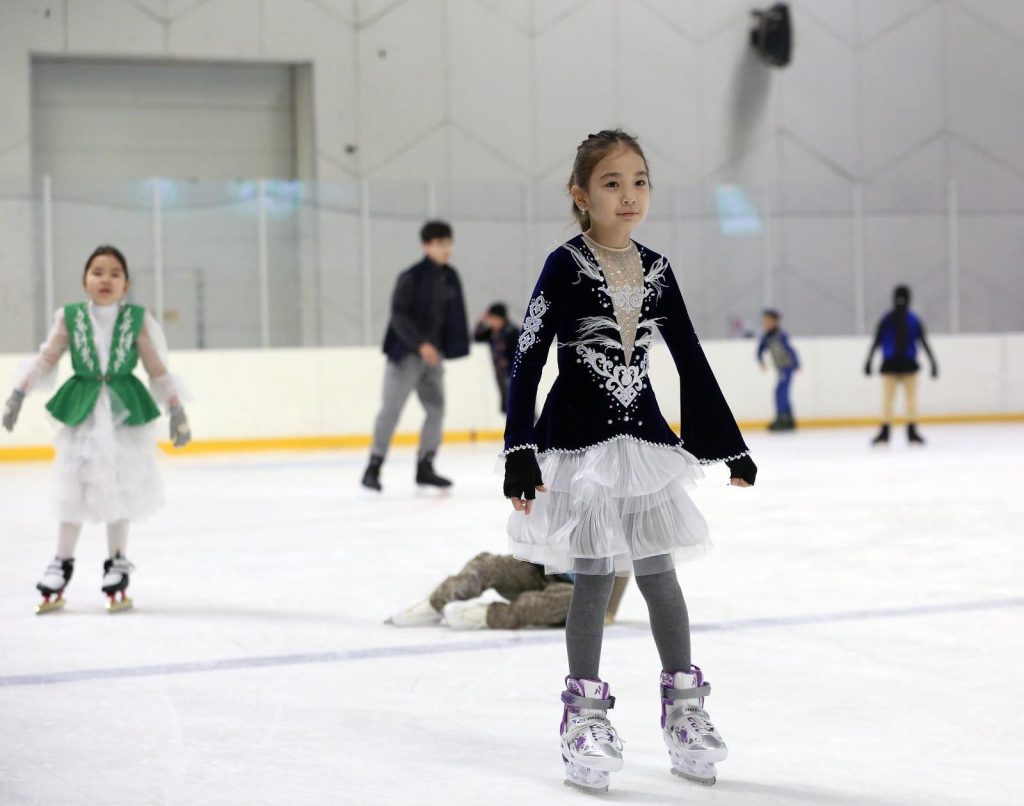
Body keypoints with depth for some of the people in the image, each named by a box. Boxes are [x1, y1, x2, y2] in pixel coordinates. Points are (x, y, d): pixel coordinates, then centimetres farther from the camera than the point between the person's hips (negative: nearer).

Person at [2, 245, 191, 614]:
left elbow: (158, 368, 2)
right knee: (73, 487, 5)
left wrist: (176, 410, 4)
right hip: (81, 411, 0)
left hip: (124, 412, 0)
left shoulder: (137, 320, -4)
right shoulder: (70, 318, -3)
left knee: (120, 487, 6)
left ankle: (117, 565, 20)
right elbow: (45, 359, 3)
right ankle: (62, 565, 18)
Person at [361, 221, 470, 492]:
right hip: (406, 354, -7)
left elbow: (453, 316, 14)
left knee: (436, 408, 7)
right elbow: (399, 316, -18)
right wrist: (421, 344, -26)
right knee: (392, 408, -8)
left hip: (433, 355, 7)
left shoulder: (450, 278, 6)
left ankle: (425, 467, 16)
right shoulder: (411, 278, -14)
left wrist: (449, 348, 9)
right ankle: (374, 467, -4)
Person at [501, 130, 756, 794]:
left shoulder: (656, 270, 5)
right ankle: (586, 717, 13)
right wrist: (520, 452, -18)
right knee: (593, 580, 0)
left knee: (660, 576, 8)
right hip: (579, 444, -4)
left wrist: (730, 444, 14)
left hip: (645, 441, 4)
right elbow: (528, 360, -11)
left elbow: (692, 361, 12)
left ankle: (684, 709, 20)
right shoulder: (566, 266, -9)